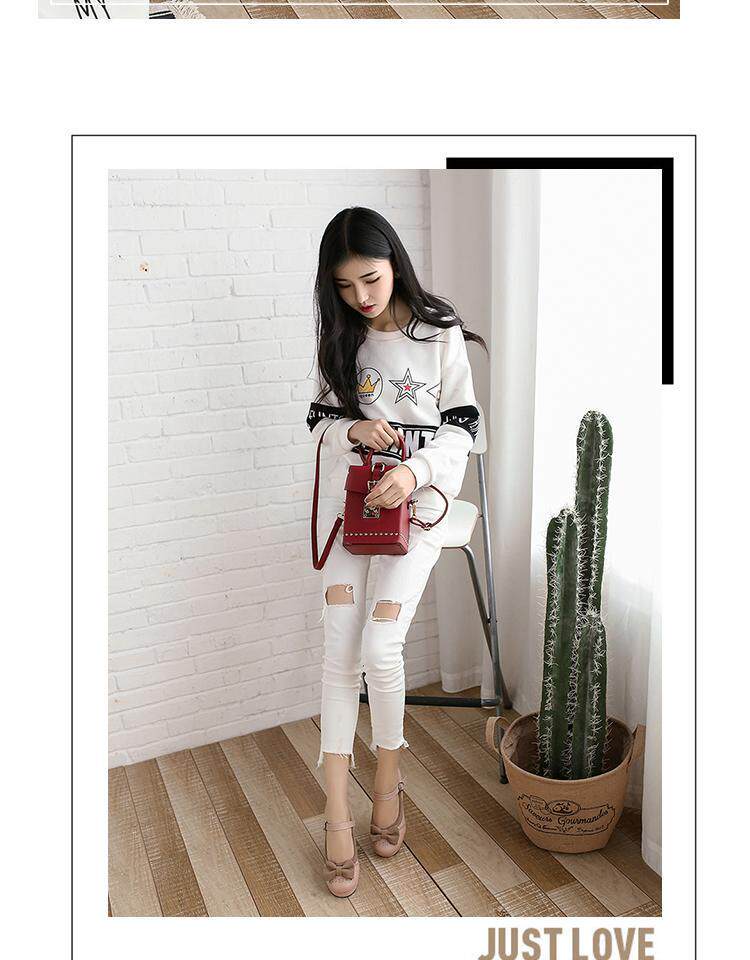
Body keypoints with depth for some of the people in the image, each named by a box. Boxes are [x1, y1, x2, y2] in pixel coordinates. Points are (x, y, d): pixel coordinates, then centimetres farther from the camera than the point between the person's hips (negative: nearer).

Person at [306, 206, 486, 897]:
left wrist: (414, 471, -19)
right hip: (349, 500, 3)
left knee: (380, 650, -13)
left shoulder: (441, 334, -3)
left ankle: (388, 779, 16)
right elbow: (320, 419, 12)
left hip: (416, 503, -3)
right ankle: (337, 819, 7)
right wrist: (354, 429, -11)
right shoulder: (342, 337, 8)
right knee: (340, 655, -3)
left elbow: (462, 425, -2)